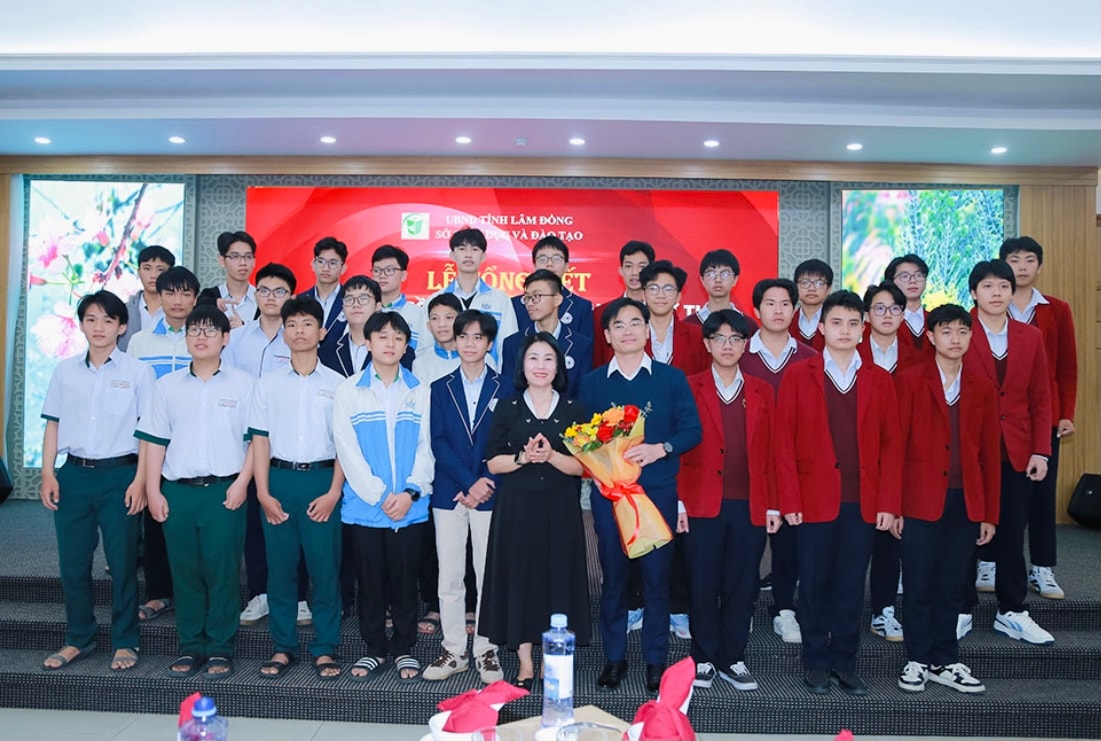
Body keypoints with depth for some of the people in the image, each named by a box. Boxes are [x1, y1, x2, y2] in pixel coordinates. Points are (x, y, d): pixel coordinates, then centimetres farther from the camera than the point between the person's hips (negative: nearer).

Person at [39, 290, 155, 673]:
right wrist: (48, 474, 2)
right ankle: (78, 638, 26)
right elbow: (53, 424, 11)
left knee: (122, 562, 3)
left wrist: (140, 481, -10)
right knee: (72, 562, 9)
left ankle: (125, 642, 17)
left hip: (119, 474, -3)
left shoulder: (138, 372, -2)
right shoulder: (65, 371, 8)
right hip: (74, 473, 3)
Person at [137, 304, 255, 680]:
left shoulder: (243, 384, 2)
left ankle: (221, 648, 13)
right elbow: (155, 442, 9)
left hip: (224, 490, -2)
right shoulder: (167, 386, 10)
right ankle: (191, 646, 20)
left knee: (222, 570, 1)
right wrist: (153, 490, 3)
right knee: (184, 571, 8)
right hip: (178, 491, 3)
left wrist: (242, 482, -8)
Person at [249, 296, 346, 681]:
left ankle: (325, 649, 14)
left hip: (321, 479, -1)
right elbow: (260, 440, 6)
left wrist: (333, 492, -7)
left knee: (324, 566, 1)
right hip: (279, 479, 2)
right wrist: (263, 493, -2)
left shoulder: (336, 383, 3)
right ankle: (282, 647, 21)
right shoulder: (269, 383, 7)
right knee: (280, 567, 7)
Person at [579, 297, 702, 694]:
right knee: (613, 576, 7)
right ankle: (614, 658, 22)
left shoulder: (672, 378, 5)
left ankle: (656, 660, 19)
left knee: (657, 576, 4)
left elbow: (692, 429, 0)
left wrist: (660, 448, -16)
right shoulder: (592, 383, 8)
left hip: (658, 490, -1)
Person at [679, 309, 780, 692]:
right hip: (703, 505, -2)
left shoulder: (762, 392, 10)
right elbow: (680, 447, -1)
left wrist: (772, 504, 4)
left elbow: (770, 452, 9)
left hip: (750, 506, 2)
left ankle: (732, 658, 23)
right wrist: (679, 501, -6)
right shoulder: (690, 388, 2)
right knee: (703, 585, 4)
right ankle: (704, 658, 20)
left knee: (742, 585, 8)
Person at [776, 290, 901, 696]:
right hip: (815, 499, -2)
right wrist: (789, 500, -8)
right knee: (815, 583, 7)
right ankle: (816, 663, 21)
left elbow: (891, 444, 6)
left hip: (864, 502, 2)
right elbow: (785, 441, -2)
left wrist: (888, 502, -2)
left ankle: (845, 662, 23)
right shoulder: (798, 376, 1)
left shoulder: (879, 380, 8)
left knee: (852, 584, 9)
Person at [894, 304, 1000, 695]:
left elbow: (989, 453, 8)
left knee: (952, 586, 11)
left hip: (966, 502, 3)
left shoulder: (982, 386, 8)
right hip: (921, 500, -3)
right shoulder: (909, 381, -3)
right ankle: (918, 661, 19)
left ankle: (945, 662, 24)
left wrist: (989, 513, 6)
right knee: (920, 585, 5)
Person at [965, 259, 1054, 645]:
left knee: (1012, 531, 9)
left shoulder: (1031, 336, 7)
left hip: (1016, 451, 3)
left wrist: (1041, 451, 0)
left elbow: (1041, 398, 7)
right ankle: (961, 609, 18)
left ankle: (1012, 612, 21)